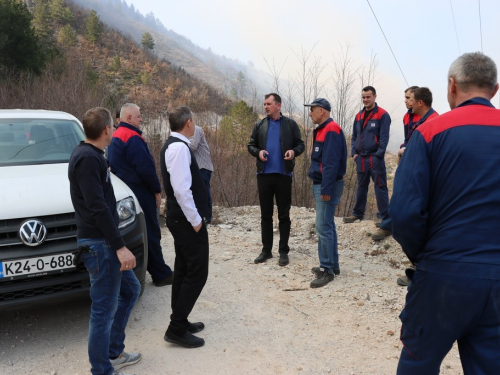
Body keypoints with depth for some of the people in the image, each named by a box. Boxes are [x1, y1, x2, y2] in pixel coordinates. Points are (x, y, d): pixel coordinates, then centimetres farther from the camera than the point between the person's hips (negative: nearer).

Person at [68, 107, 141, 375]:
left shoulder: (87, 155, 13)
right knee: (104, 310, -1)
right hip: (99, 243, -11)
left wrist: (104, 173, 32)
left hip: (103, 241, 11)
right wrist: (120, 246, -25)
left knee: (130, 290, 21)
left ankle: (114, 353, 32)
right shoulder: (88, 158, -18)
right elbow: (96, 206, -24)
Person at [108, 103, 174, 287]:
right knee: (151, 234, -1)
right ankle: (161, 274, 7)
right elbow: (145, 168, -23)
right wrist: (157, 190, -11)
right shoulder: (133, 138, -17)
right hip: (141, 193, -10)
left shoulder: (115, 137, 15)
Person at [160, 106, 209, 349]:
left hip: (180, 218, 11)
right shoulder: (179, 147, -20)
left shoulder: (173, 145, 13)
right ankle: (176, 329, 4)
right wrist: (196, 220, -18)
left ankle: (180, 322, 28)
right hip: (187, 220, -11)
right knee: (197, 273, -4)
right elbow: (181, 189, -26)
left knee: (183, 271, 17)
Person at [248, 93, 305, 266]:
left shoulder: (290, 124, 3)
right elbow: (251, 145, 12)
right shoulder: (259, 125, 9)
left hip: (283, 175, -2)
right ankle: (266, 250, 20)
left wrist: (294, 151, -16)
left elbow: (300, 144, 5)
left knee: (284, 215, 4)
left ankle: (283, 251, 14)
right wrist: (258, 152, -10)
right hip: (264, 174, 2)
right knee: (265, 214, 9)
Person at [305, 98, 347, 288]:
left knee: (323, 227, -8)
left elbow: (331, 163, -22)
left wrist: (326, 189, -24)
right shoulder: (322, 130, 17)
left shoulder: (331, 131, -15)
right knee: (327, 225, 14)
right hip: (320, 184, 10)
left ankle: (327, 270, -1)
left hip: (327, 186, -10)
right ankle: (332, 264, 22)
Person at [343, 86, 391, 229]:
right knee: (361, 186, 15)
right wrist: (354, 153, 4)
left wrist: (378, 155, -16)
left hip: (375, 158, -6)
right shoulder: (359, 116, 13)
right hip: (361, 158, 6)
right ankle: (358, 213, 24)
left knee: (380, 186, -2)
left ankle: (383, 216, 5)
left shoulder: (382, 115, -6)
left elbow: (384, 138, -11)